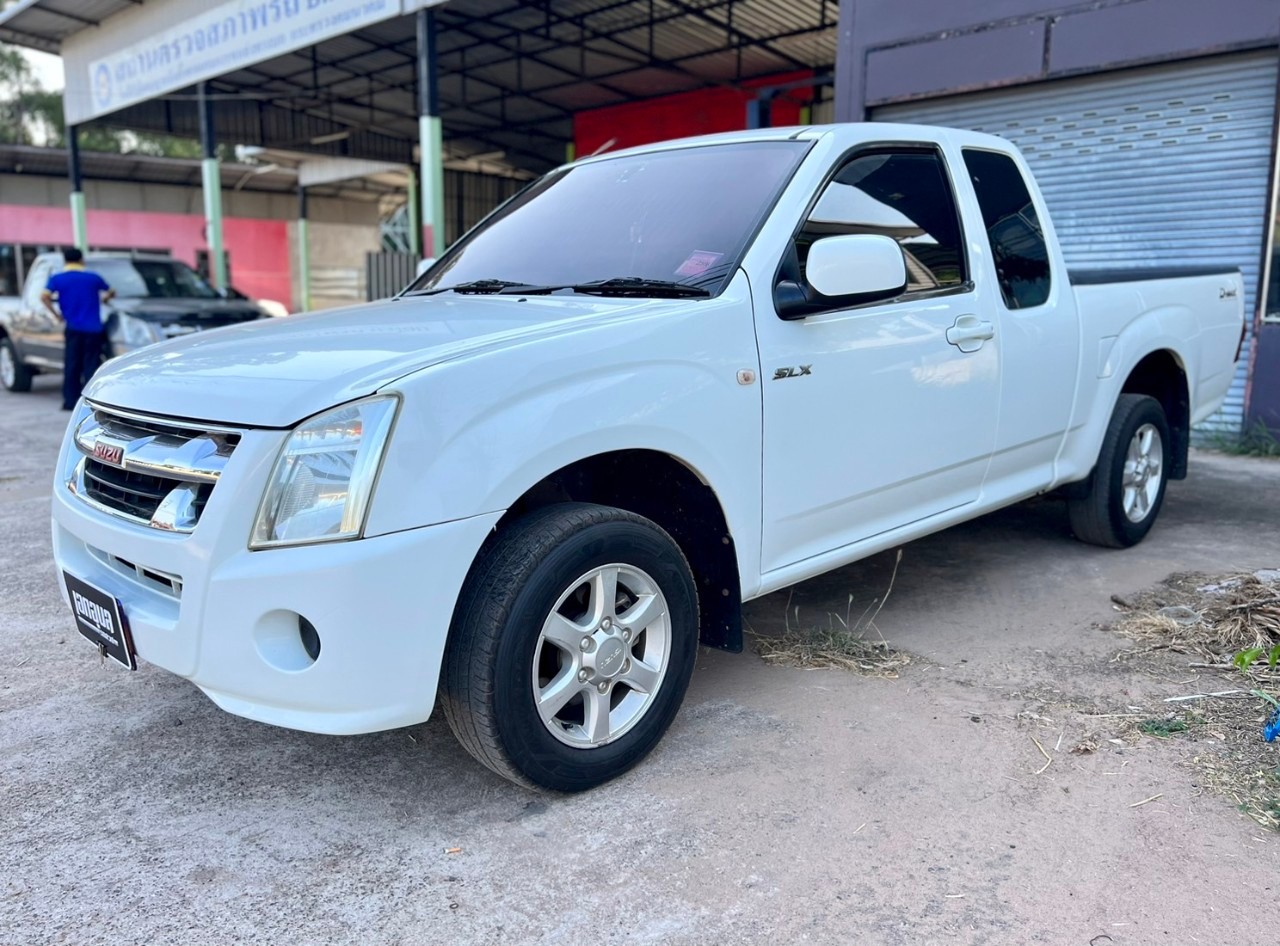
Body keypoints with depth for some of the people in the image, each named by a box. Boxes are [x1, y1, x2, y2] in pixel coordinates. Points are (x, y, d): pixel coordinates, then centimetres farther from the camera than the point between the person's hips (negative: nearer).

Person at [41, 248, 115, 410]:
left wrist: (57, 315, -1)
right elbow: (111, 292, 17)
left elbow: (44, 296, -10)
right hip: (93, 328, 0)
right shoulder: (93, 278, 6)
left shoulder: (57, 279, 3)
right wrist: (103, 299, 36)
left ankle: (70, 401, 6)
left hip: (73, 328, 0)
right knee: (91, 365, 1)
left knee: (71, 365, 6)